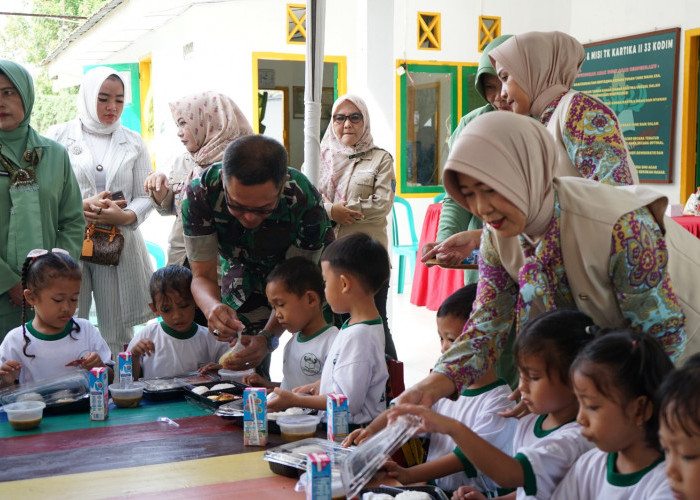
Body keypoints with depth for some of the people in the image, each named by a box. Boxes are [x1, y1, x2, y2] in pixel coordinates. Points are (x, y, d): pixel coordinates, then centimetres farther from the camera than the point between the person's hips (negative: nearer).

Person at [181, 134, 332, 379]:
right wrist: (212, 307, -48)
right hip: (244, 270, 1)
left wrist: (268, 337, -44)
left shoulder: (305, 201, -37)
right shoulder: (200, 193, -33)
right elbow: (202, 275, -25)